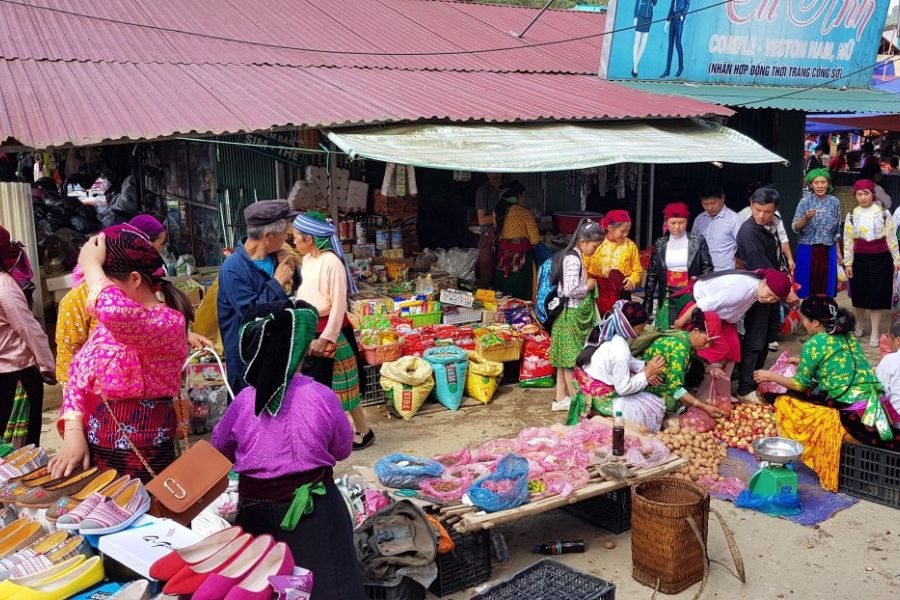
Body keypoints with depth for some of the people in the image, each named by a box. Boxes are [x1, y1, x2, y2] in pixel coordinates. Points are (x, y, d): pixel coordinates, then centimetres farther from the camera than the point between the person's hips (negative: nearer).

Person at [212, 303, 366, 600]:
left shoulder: (243, 401, -10)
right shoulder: (322, 397, -15)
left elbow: (220, 450, 9)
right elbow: (343, 450, 2)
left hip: (258, 512, 2)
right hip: (313, 510, -1)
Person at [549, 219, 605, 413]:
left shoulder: (574, 256, 13)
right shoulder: (573, 259, -18)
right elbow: (570, 290, -25)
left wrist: (588, 281, 7)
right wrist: (589, 286, -11)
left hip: (574, 314, 10)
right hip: (571, 315, -10)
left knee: (565, 359, 13)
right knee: (572, 359, -1)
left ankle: (561, 399, 19)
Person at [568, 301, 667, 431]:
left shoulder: (605, 333, -2)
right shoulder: (620, 349, -28)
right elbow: (624, 388, -21)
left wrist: (644, 366, -2)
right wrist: (647, 374, -13)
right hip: (602, 400, -9)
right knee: (657, 407, 0)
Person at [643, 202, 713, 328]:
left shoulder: (698, 241, 1)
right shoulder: (660, 244, 7)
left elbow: (708, 268, 3)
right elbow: (652, 274, 10)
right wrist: (647, 301, 7)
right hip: (668, 298, 2)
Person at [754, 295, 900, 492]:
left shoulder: (814, 344, -5)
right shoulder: (848, 336, 14)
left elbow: (800, 384, 2)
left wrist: (770, 376, 16)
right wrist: (804, 362, 38)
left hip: (851, 417, -7)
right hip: (878, 408, 7)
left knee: (784, 402, 4)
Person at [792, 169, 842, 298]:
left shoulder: (835, 202, 4)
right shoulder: (805, 201, -4)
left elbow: (836, 231, 13)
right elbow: (795, 227, -9)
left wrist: (838, 251, 12)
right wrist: (805, 218, -27)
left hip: (828, 251, 3)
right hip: (808, 250, -2)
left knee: (826, 287, 5)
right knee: (807, 286, 0)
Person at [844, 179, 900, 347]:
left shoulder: (884, 214, -3)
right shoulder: (851, 216, 1)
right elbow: (848, 241, 2)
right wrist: (848, 263, -1)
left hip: (880, 259, -2)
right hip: (860, 259, 2)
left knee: (877, 295, -1)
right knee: (860, 294, 11)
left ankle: (875, 333, 6)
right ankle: (859, 324, 36)